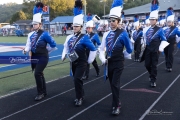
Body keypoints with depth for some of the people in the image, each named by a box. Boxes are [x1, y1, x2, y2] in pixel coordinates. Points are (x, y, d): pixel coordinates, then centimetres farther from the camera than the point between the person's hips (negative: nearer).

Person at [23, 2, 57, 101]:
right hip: (34, 57, 7)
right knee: (39, 74, 14)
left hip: (43, 57, -7)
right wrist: (25, 50, -19)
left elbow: (53, 44, -4)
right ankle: (44, 92, 28)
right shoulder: (30, 34, 6)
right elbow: (28, 45, 3)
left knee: (37, 74, -16)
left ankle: (40, 93, -2)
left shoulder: (44, 34, -12)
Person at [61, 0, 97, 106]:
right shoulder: (69, 37, 2)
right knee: (76, 79, 16)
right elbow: (66, 48, 19)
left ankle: (79, 98, -1)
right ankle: (81, 95, 34)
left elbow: (94, 49, -9)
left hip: (81, 63, -6)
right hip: (73, 62, 6)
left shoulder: (84, 38, -14)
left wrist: (89, 61, -4)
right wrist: (64, 56, 6)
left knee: (77, 79, -16)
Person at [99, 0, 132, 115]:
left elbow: (129, 49, -6)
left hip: (118, 63, -5)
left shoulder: (123, 33, -11)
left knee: (115, 83, -8)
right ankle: (117, 102, 30)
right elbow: (101, 49, 7)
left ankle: (116, 106, 4)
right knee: (112, 84, 13)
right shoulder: (106, 34, 4)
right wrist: (103, 59, -6)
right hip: (109, 63, 5)